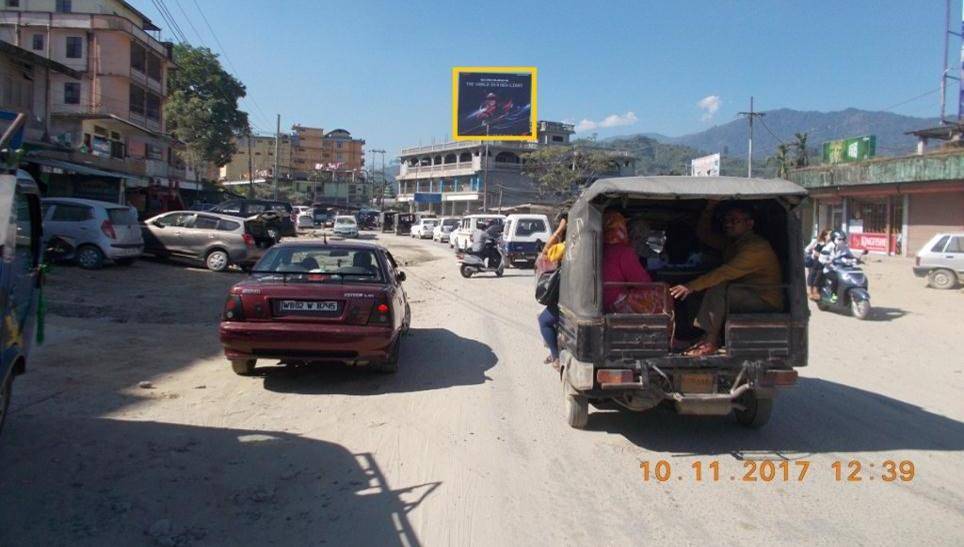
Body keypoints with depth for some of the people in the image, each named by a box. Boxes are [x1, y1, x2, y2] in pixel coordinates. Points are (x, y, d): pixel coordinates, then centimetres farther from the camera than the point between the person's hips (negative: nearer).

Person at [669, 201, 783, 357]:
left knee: (717, 288, -30)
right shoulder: (731, 243, 12)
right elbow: (704, 235, 19)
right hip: (742, 299, 9)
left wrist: (691, 286, -35)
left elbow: (727, 273, -29)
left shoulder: (757, 248, -18)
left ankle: (710, 342, -27)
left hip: (766, 303, -9)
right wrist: (709, 208, 3)